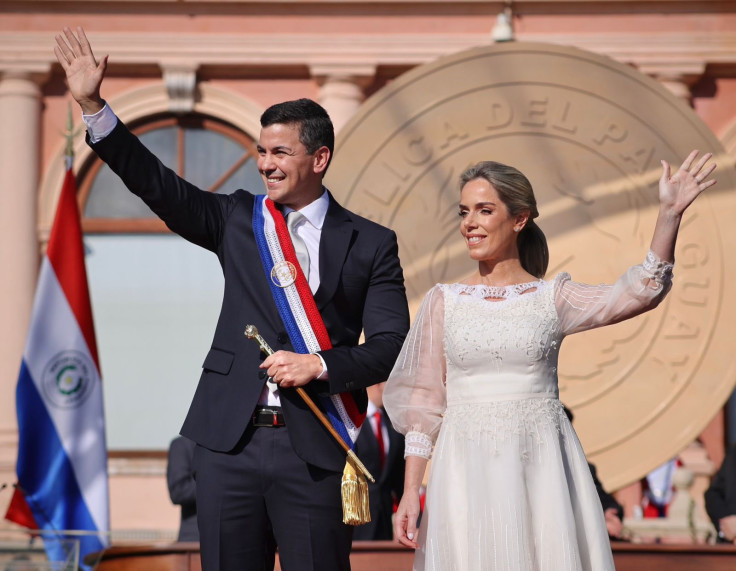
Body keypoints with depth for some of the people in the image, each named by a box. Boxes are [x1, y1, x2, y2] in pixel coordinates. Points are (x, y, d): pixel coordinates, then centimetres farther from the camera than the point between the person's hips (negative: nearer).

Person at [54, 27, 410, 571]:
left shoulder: (370, 243, 3)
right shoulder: (238, 219, 10)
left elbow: (391, 344, 0)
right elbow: (157, 184, 2)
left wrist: (319, 365, -15)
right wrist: (92, 105, -6)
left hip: (314, 449, -2)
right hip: (230, 442, 3)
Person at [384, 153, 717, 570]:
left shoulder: (552, 298, 4)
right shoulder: (444, 302, 6)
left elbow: (640, 293, -10)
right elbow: (423, 401, 6)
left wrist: (670, 214, -21)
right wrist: (411, 491, -1)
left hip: (541, 470, 0)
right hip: (469, 472, 0)